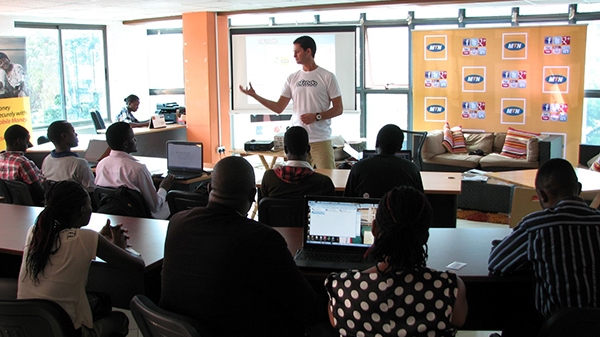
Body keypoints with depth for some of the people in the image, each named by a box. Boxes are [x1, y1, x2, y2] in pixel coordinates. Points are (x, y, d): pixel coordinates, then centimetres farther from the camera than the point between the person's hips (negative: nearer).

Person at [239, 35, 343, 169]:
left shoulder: (327, 77, -2)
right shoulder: (292, 78, 10)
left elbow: (338, 109, -2)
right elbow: (279, 108, 10)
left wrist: (316, 116, -16)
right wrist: (254, 95, 2)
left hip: (321, 140, -4)